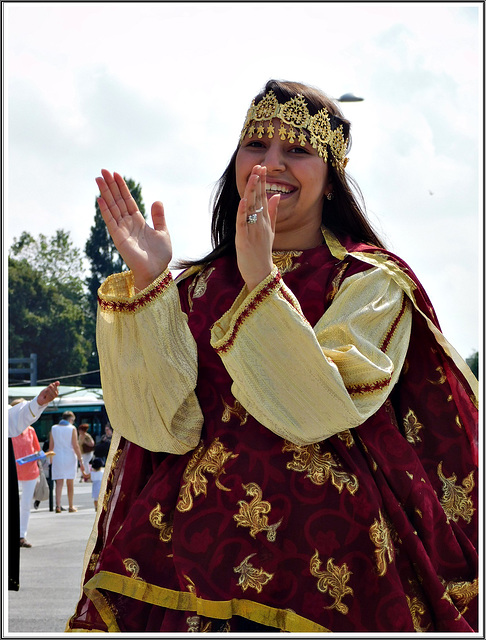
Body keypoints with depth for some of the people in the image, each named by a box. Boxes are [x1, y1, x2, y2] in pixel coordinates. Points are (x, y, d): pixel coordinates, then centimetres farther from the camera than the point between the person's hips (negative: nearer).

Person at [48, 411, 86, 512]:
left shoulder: (53, 428, 3)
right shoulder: (72, 429, -7)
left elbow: (51, 446, 5)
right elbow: (75, 446, -10)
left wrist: (51, 459, 15)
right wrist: (81, 460, -7)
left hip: (57, 458, 2)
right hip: (70, 458, -2)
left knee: (59, 483, 0)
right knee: (70, 483, 9)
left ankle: (58, 505, -18)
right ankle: (71, 507, 16)